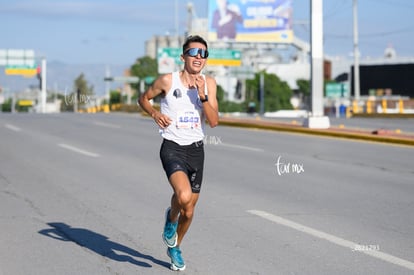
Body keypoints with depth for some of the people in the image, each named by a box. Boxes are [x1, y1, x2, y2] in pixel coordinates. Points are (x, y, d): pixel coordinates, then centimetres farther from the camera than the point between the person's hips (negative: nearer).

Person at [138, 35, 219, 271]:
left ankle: (175, 248, 39)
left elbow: (214, 121, -5)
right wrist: (155, 113, -10)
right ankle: (171, 218, 6)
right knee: (184, 196, -30)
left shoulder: (209, 83, 1)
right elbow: (144, 99, 9)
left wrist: (202, 95, -18)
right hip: (172, 148, -4)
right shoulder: (167, 81, -8)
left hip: (196, 149, 4)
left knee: (189, 211, 11)